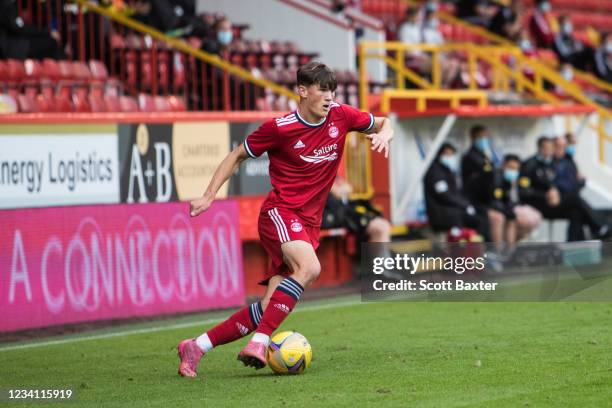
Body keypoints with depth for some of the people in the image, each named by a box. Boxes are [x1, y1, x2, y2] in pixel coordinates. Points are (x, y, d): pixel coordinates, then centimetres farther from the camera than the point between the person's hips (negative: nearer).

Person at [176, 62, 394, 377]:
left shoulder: (341, 116, 4)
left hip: (308, 224, 5)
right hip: (279, 213, -5)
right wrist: (209, 196, -3)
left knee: (270, 308, -4)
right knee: (309, 267, -35)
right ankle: (259, 343, -35)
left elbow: (383, 123, 21)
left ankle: (196, 347, 6)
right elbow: (237, 156, 5)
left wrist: (383, 134, -4)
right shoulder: (279, 128, -8)